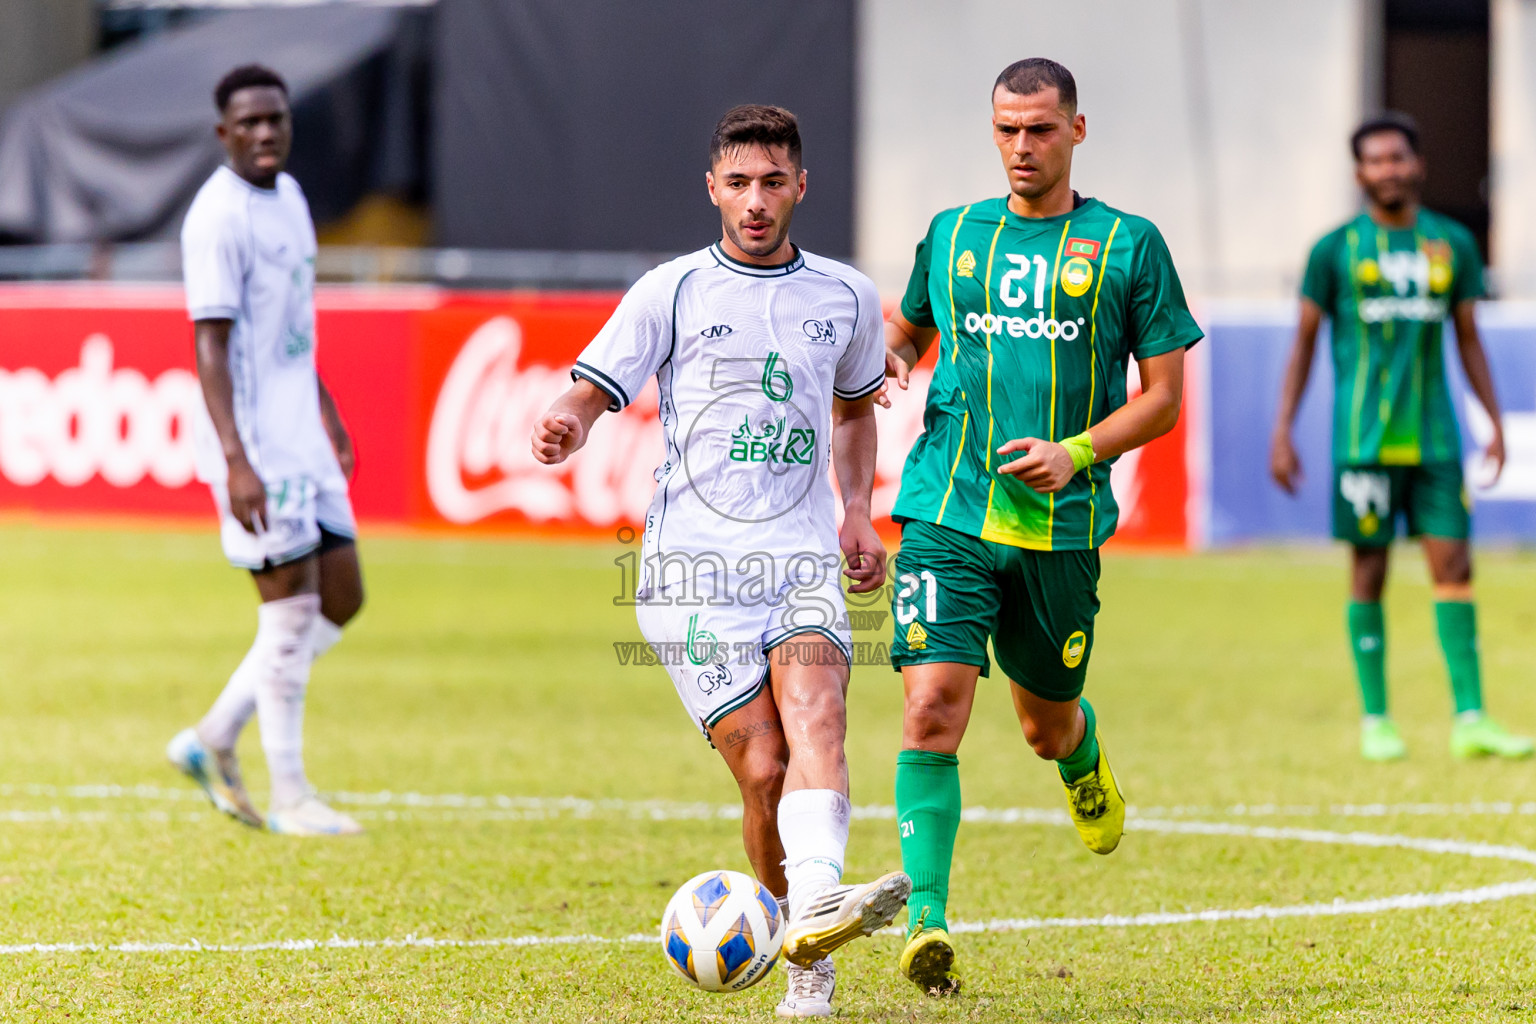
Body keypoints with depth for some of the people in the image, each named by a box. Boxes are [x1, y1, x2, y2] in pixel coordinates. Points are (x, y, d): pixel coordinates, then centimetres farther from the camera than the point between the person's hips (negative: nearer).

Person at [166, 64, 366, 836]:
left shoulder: (289, 197, 13)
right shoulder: (218, 217, -15)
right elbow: (211, 345, -20)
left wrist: (328, 417, 25)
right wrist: (236, 461, -26)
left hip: (302, 439, 9)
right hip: (255, 446, -9)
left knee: (340, 600, 11)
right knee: (291, 608, -5)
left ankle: (214, 741, 19)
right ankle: (288, 796, 5)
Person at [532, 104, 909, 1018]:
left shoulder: (845, 297, 14)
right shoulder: (672, 293, 4)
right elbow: (592, 394, 1)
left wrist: (857, 511, 17)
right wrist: (563, 429, -23)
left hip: (803, 558, 2)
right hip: (693, 564, -2)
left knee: (815, 706, -28)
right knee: (763, 766, -12)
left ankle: (818, 899, -48)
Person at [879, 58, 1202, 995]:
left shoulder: (1128, 245, 2)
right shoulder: (952, 236, 10)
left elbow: (1164, 397, 2)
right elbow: (909, 328, 28)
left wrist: (1076, 453, -14)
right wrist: (892, 354, 3)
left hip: (1062, 525, -1)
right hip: (948, 516, 1)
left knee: (1047, 725, 14)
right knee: (933, 707, -17)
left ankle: (1086, 761, 52)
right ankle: (927, 919, -18)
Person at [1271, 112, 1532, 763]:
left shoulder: (1452, 245, 9)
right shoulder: (1336, 250, 2)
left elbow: (1468, 340, 16)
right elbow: (1304, 342, 6)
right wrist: (1282, 432, 0)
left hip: (1434, 436, 2)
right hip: (1363, 437, -2)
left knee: (1453, 565, -4)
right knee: (1369, 573, 0)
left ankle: (1470, 719, -4)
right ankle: (1374, 721, 8)